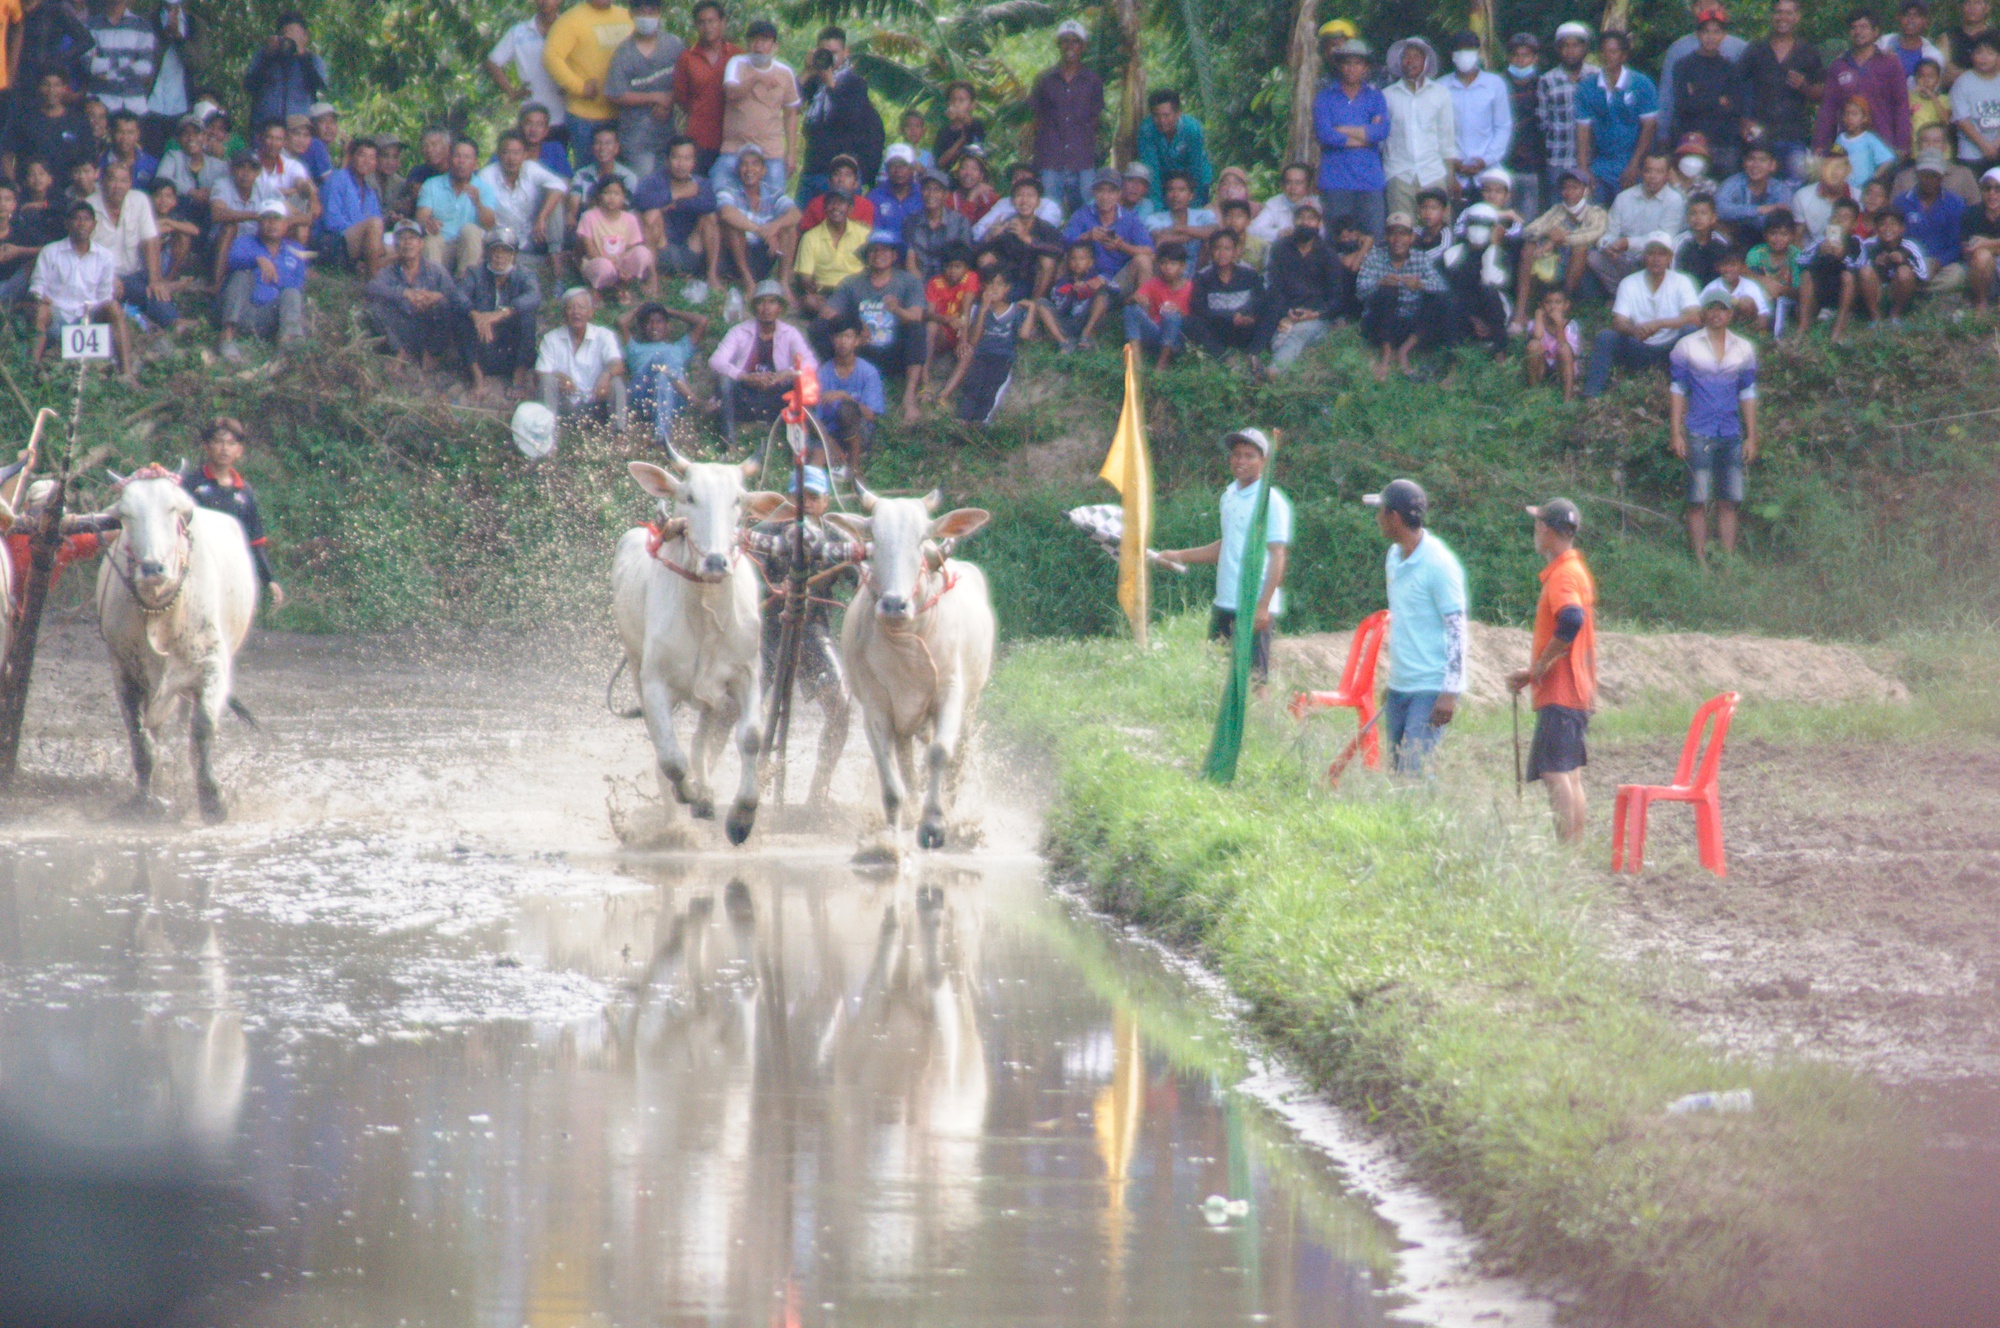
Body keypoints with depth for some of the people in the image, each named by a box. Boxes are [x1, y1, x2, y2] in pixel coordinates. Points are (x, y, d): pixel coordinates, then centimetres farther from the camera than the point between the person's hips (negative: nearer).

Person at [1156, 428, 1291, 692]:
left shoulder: (1271, 501, -8)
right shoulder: (1230, 496, 16)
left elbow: (1278, 556, -12)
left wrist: (1263, 606, -19)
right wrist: (1181, 556, 25)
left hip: (1254, 608, -8)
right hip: (1225, 605, 8)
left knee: (1253, 680, -7)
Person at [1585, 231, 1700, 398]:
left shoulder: (1681, 282, -4)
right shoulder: (1629, 284, -1)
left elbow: (1695, 317, -19)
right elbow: (1618, 323, -11)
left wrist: (1660, 324, -34)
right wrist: (1634, 330, -37)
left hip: (1670, 350, -1)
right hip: (1639, 350, 1)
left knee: (1690, 331, -30)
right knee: (1606, 336, -24)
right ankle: (1591, 395, -30)